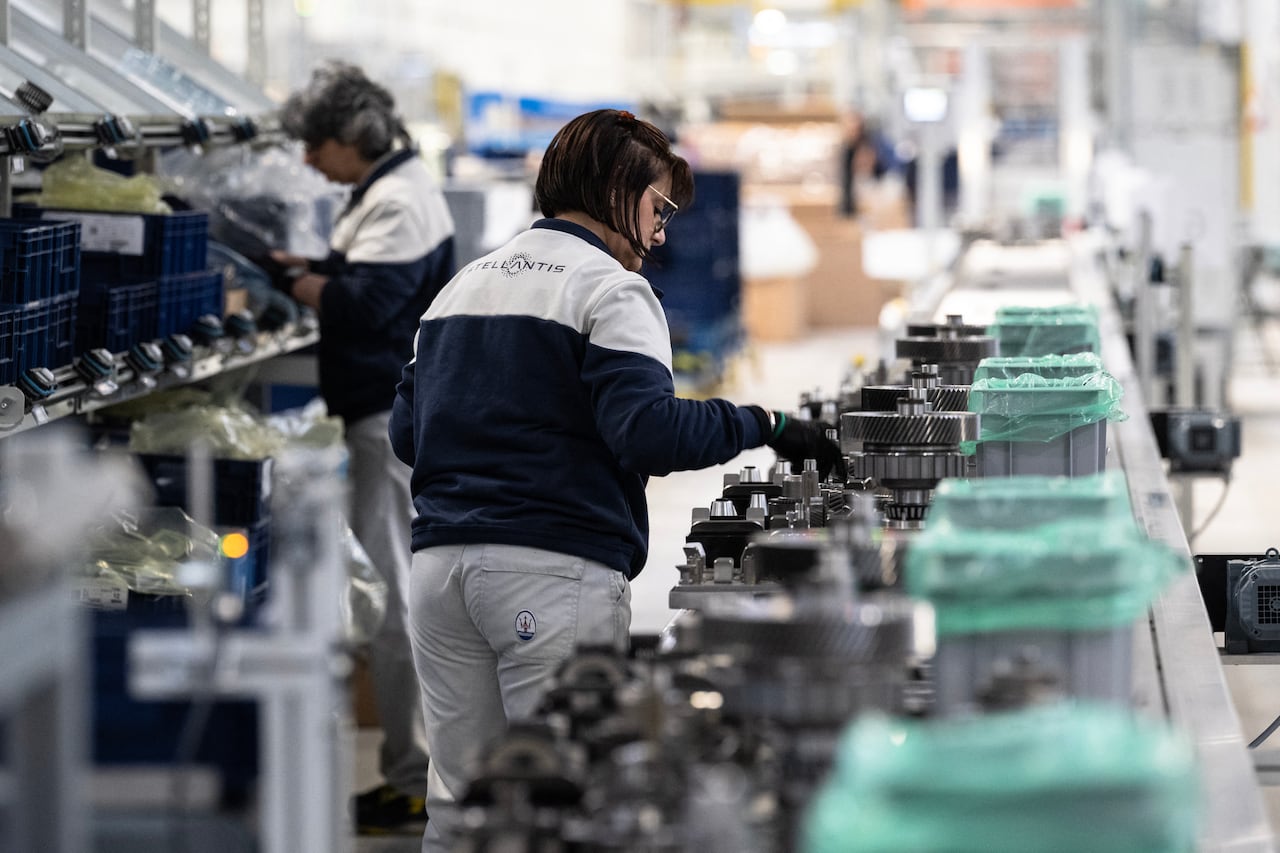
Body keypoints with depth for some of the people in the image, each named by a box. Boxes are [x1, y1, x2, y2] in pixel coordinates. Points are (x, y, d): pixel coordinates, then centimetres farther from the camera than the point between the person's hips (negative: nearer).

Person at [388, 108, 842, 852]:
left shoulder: (463, 285, 20)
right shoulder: (609, 289, -4)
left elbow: (407, 432, 20)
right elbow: (647, 427, -19)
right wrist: (764, 426, -12)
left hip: (441, 563, 7)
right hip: (553, 567, -7)